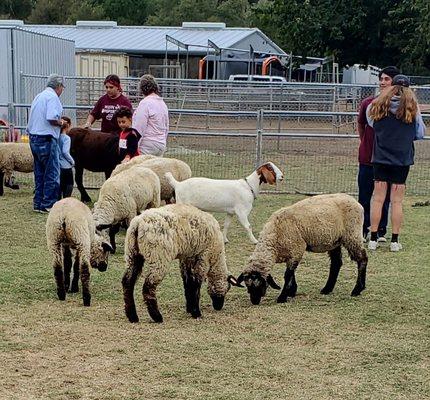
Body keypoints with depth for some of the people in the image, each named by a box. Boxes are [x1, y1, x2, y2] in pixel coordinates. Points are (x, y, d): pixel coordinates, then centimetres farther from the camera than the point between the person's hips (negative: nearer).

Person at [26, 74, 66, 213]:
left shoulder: (39, 96, 17)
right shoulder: (52, 97, -11)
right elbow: (52, 118, -24)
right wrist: (60, 123, -4)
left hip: (34, 139, 9)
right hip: (46, 139, -9)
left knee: (39, 173, 15)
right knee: (52, 174, -2)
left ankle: (38, 204, 18)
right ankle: (48, 204, -1)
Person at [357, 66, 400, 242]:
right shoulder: (368, 103, -1)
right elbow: (360, 124, 16)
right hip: (368, 157, 1)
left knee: (384, 197, 7)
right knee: (365, 196, 5)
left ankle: (381, 231, 17)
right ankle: (363, 230, 16)